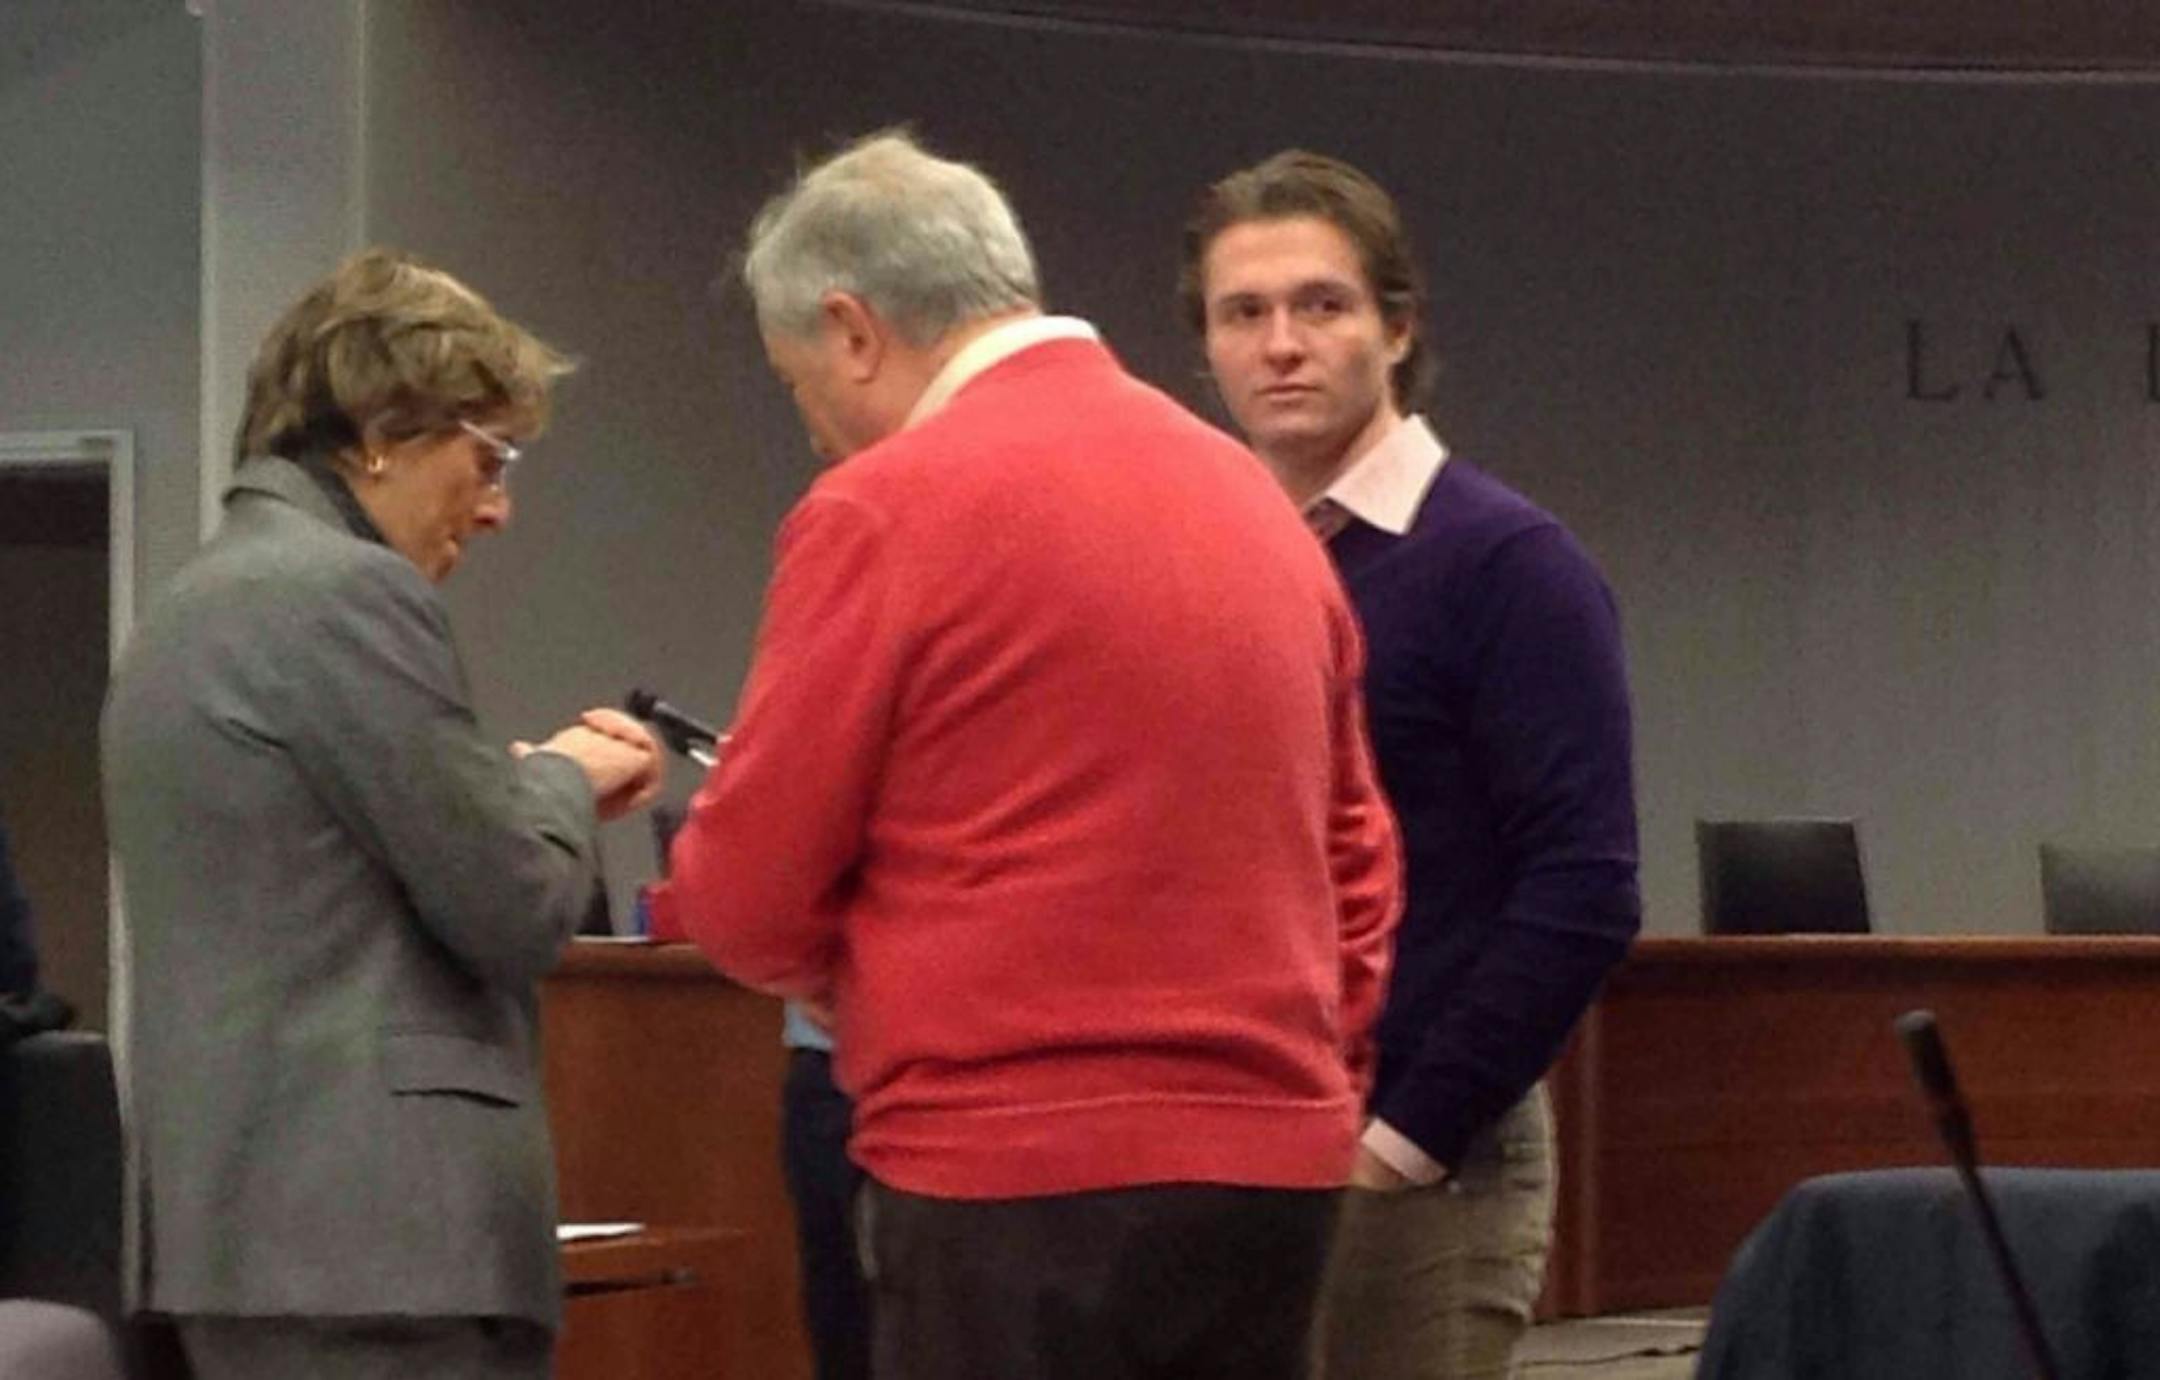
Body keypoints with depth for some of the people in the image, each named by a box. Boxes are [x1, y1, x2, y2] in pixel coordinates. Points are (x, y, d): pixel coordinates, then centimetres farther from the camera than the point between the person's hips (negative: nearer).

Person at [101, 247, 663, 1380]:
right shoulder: (345, 594, -11)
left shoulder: (194, 608, 19)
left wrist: (528, 785, 18)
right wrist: (561, 781, 8)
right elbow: (513, 911, -11)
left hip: (246, 1216, 10)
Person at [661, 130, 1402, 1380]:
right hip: (1277, 1156, 7)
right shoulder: (1250, 495, 15)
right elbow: (1358, 858, 19)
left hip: (1022, 1180, -7)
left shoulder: (885, 507, -7)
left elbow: (748, 892, -4)